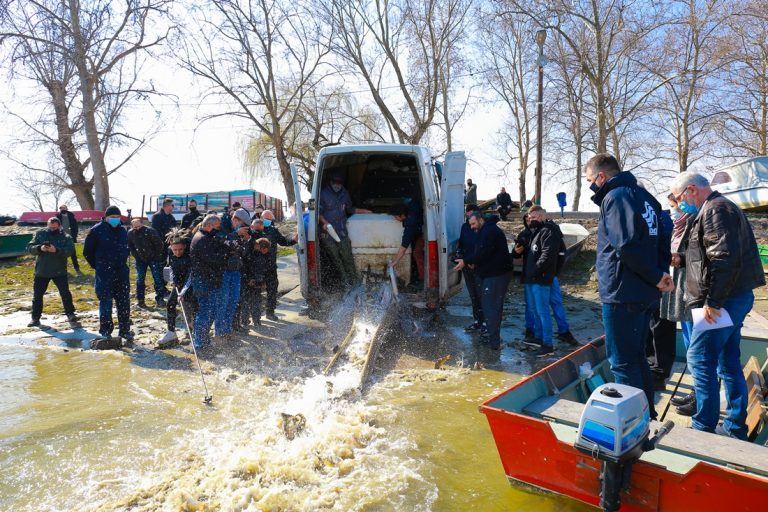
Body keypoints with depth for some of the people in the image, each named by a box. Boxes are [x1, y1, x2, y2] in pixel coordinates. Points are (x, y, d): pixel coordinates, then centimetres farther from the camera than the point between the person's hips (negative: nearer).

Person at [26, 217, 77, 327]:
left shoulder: (66, 237, -3)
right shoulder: (40, 234, 3)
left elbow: (69, 251, -19)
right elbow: (29, 248, -1)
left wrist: (56, 250, -34)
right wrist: (39, 248, -21)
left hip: (59, 271, -3)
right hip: (41, 271, 3)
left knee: (65, 293, -3)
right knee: (37, 295, 8)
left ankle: (70, 314, 13)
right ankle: (35, 318, 20)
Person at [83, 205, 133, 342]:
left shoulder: (123, 231, 9)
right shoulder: (97, 230, -6)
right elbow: (87, 251, 1)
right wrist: (98, 266, 1)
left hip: (122, 273, 5)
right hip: (104, 274, -4)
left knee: (124, 303, 7)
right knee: (105, 303, 0)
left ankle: (124, 330, 18)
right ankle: (105, 331, 11)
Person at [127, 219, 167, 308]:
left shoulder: (150, 230, -17)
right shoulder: (130, 233, -4)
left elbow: (159, 244, -12)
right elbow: (130, 246, 11)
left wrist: (157, 255, -9)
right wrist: (135, 255, 2)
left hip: (153, 258, -3)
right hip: (140, 259, 3)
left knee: (157, 278, -4)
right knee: (140, 279, 4)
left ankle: (160, 299, 1)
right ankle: (140, 300, 13)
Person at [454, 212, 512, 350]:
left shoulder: (489, 231, -16)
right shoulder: (487, 230, 19)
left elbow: (483, 253, -25)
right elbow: (482, 252, 22)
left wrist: (466, 261, -19)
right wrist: (472, 261, 7)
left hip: (495, 275, -11)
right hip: (496, 273, 11)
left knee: (490, 307, -8)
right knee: (495, 306, 16)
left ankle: (494, 342, -6)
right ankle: (494, 337, 26)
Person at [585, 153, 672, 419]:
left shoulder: (615, 197, -13)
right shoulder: (643, 195, 16)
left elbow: (626, 245, -25)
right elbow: (659, 238, 16)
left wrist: (656, 276, -14)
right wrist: (659, 275, 4)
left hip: (622, 294, -9)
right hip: (645, 293, 9)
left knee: (623, 362, 0)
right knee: (636, 357, 20)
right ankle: (647, 415, 31)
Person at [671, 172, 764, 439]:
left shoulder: (715, 209, -14)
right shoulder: (719, 208, 18)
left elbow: (725, 258, -25)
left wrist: (712, 302, -24)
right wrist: (682, 258, 15)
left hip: (724, 300, -10)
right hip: (734, 298, 10)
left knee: (699, 360, -5)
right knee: (729, 362, 14)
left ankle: (704, 427, 2)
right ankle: (736, 426, 23)